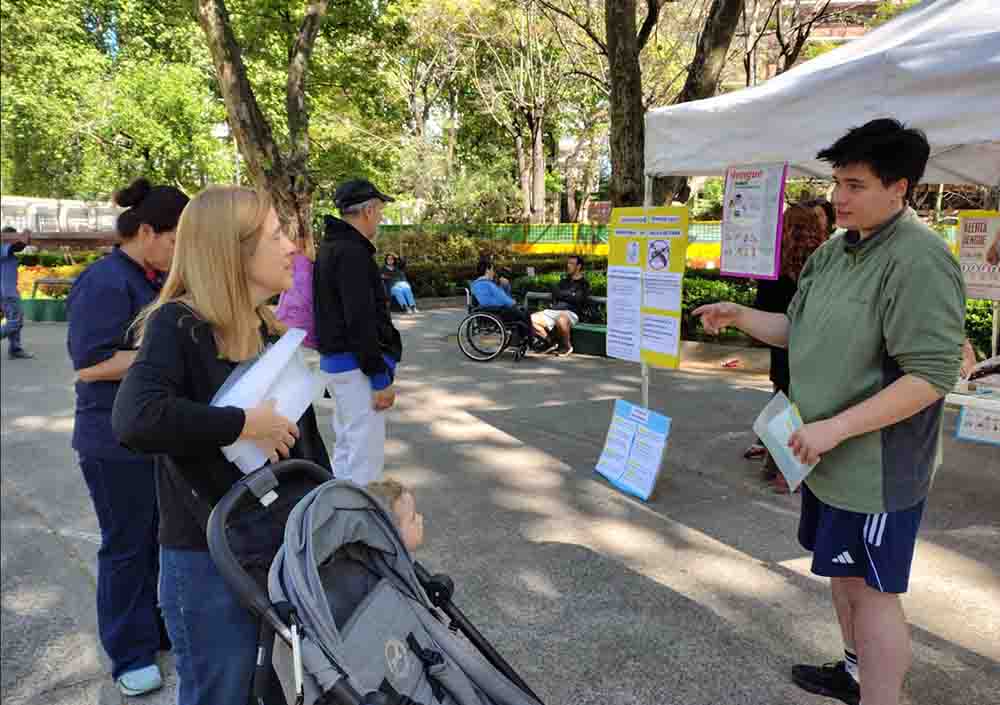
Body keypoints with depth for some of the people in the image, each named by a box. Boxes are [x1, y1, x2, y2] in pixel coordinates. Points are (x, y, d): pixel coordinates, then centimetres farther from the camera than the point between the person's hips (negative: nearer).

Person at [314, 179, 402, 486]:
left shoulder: (331, 247, 15)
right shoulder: (352, 254, -18)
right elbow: (361, 322, -23)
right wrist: (381, 378, -20)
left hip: (335, 360, 11)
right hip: (357, 366, -11)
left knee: (347, 449, 20)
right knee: (366, 454, -5)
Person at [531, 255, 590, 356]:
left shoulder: (583, 283, 7)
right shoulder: (564, 280, 26)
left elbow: (577, 299, -7)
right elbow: (555, 293, 14)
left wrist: (562, 294, 3)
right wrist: (569, 295, 2)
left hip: (570, 312, -6)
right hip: (553, 310, 6)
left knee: (561, 320, -42)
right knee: (532, 319, -14)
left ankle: (567, 346, -16)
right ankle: (550, 344, -9)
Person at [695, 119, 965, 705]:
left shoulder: (919, 260, -21)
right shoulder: (835, 250, 7)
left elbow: (933, 375, -24)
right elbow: (800, 332, 16)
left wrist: (835, 427, -26)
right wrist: (739, 316, 1)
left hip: (875, 468, -9)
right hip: (829, 457, 9)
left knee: (871, 589, 3)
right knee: (842, 572, 23)